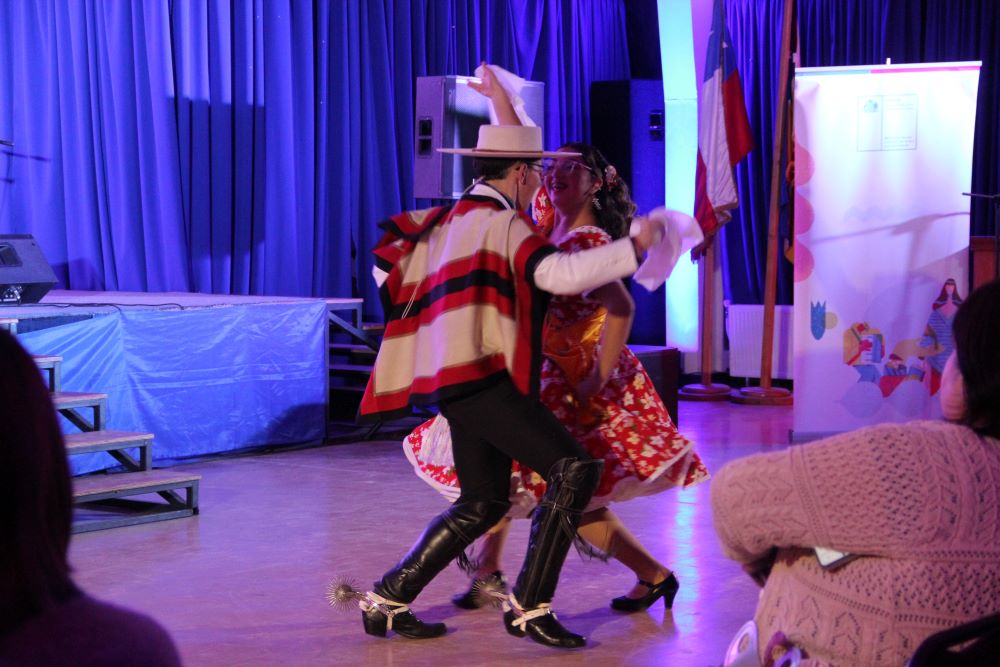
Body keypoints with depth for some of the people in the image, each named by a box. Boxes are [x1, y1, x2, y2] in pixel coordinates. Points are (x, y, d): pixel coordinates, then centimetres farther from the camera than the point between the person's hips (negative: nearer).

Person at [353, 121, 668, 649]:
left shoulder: (445, 221, 18)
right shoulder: (504, 223, -9)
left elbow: (387, 269, 22)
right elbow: (560, 273, -23)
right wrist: (633, 246, -17)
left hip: (451, 380, 10)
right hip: (483, 378, -10)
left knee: (483, 502, 18)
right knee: (573, 469, -12)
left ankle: (388, 599, 20)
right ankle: (529, 606, -10)